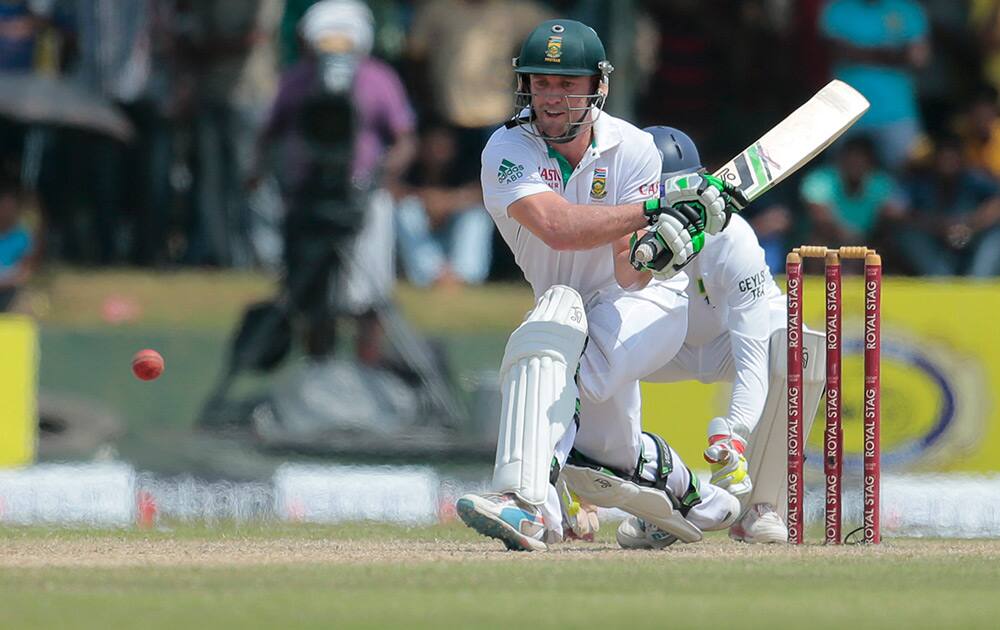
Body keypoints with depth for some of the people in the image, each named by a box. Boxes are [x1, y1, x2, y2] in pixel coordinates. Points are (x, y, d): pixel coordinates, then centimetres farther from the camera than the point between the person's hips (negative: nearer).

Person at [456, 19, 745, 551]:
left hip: (649, 299, -4)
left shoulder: (632, 150, -18)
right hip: (567, 305, 4)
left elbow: (630, 276, -25)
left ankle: (528, 501, -43)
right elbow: (558, 227, -38)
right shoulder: (507, 152, -18)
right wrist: (657, 208, -43)